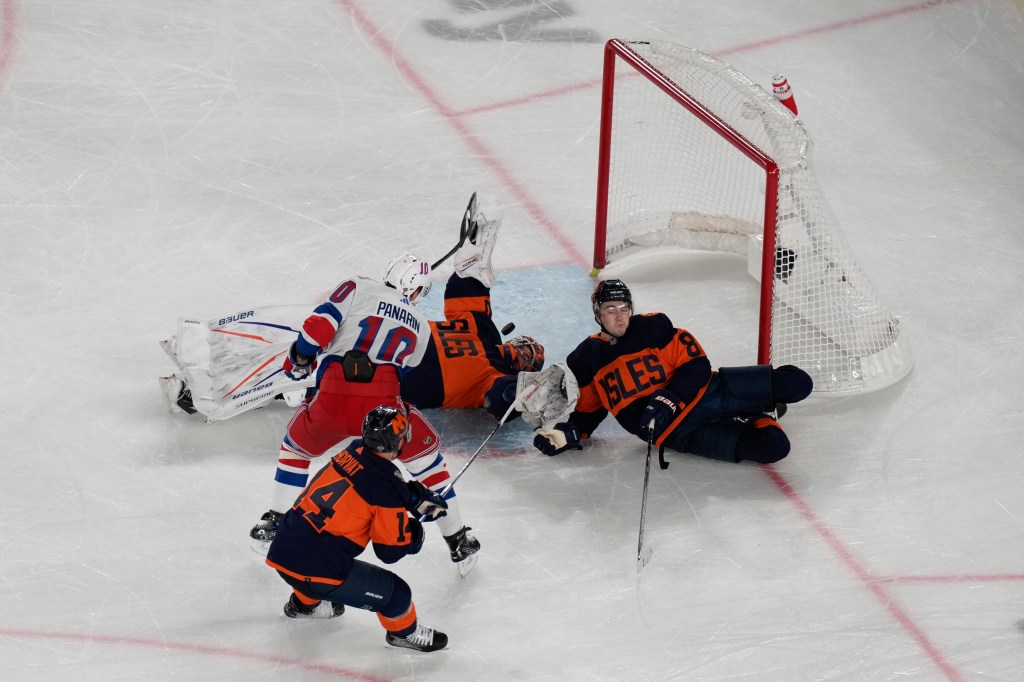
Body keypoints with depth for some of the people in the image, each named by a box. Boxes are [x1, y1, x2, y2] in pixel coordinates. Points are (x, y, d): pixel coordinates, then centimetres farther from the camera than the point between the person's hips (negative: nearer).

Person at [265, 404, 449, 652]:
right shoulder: (386, 485, -14)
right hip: (316, 570, -8)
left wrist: (416, 496, 22)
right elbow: (390, 551, -6)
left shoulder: (351, 454, 5)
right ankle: (404, 631, 30)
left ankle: (304, 602, 58)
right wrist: (415, 530, 11)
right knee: (394, 592, 3)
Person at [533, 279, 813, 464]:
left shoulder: (653, 326, -4)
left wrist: (667, 400, -20)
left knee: (795, 383, -14)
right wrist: (569, 433, -7)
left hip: (703, 393, 1)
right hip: (676, 432, -1)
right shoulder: (585, 361, 3)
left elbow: (696, 365, -6)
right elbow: (588, 409, 13)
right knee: (770, 447, -23)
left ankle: (759, 412, 18)